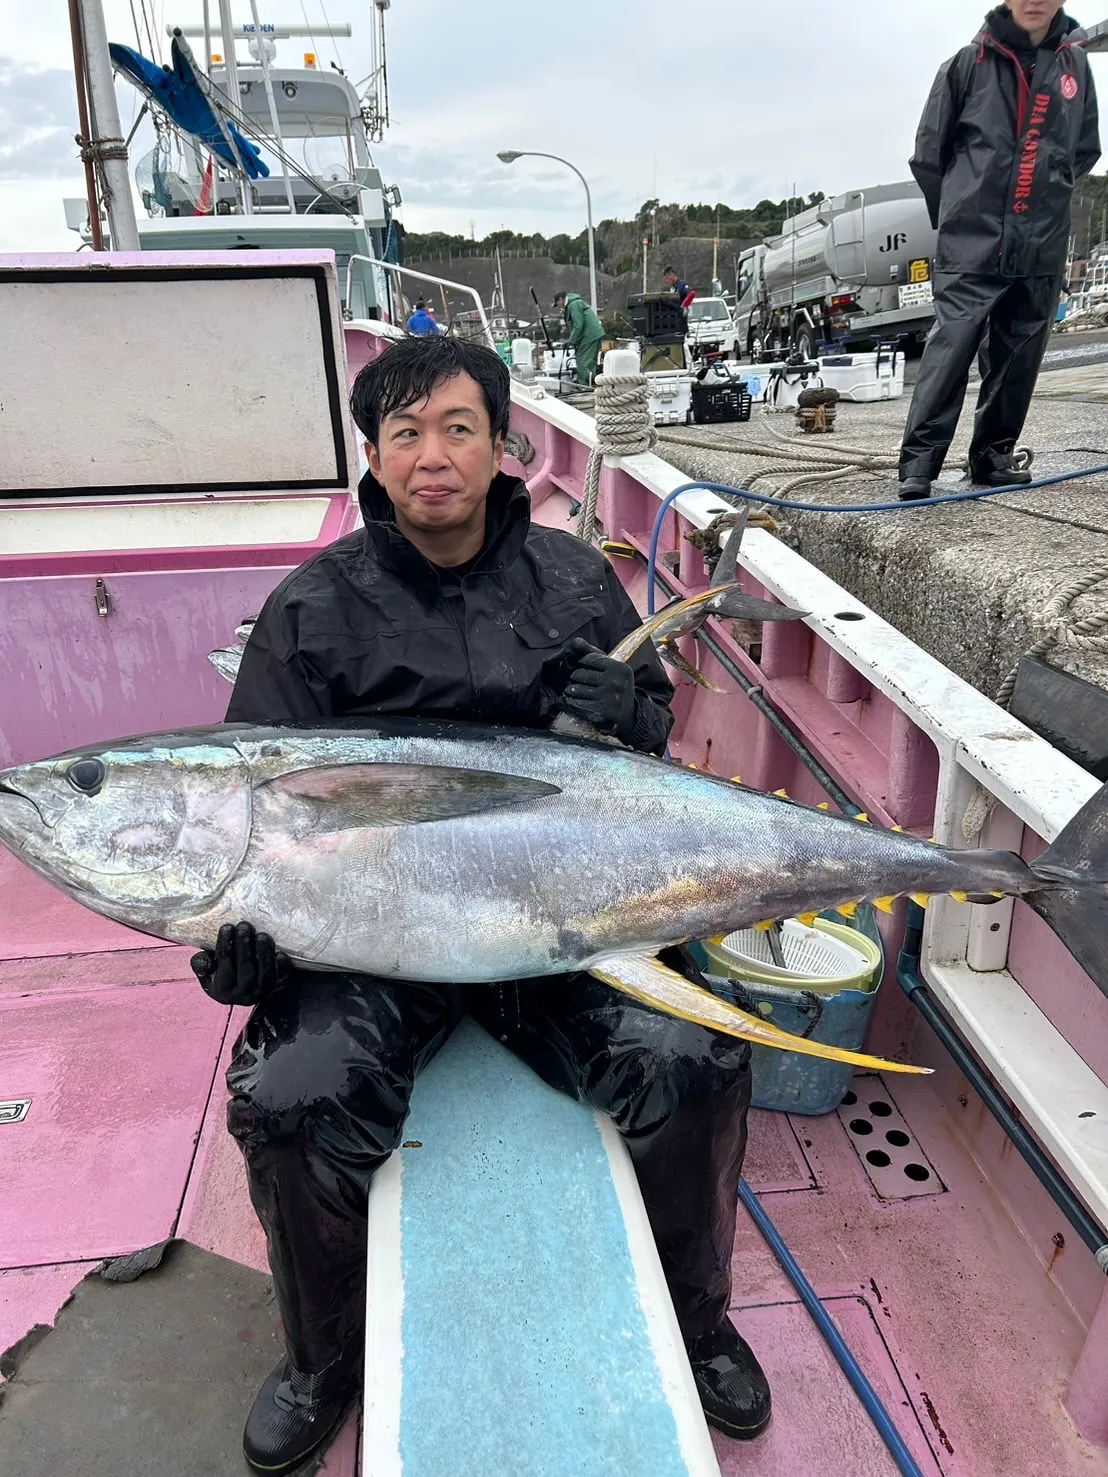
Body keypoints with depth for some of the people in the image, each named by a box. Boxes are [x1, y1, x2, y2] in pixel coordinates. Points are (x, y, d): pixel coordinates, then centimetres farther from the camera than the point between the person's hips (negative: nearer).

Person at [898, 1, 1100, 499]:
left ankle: (994, 456, 15)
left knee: (1018, 358, 5)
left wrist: (1049, 195, 10)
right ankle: (918, 462, -13)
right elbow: (928, 153, 5)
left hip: (1042, 250, 4)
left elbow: (1085, 151, 18)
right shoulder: (968, 63, 1)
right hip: (972, 244, -3)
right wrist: (959, 213, 10)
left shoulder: (1075, 65, 10)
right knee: (949, 349, -13)